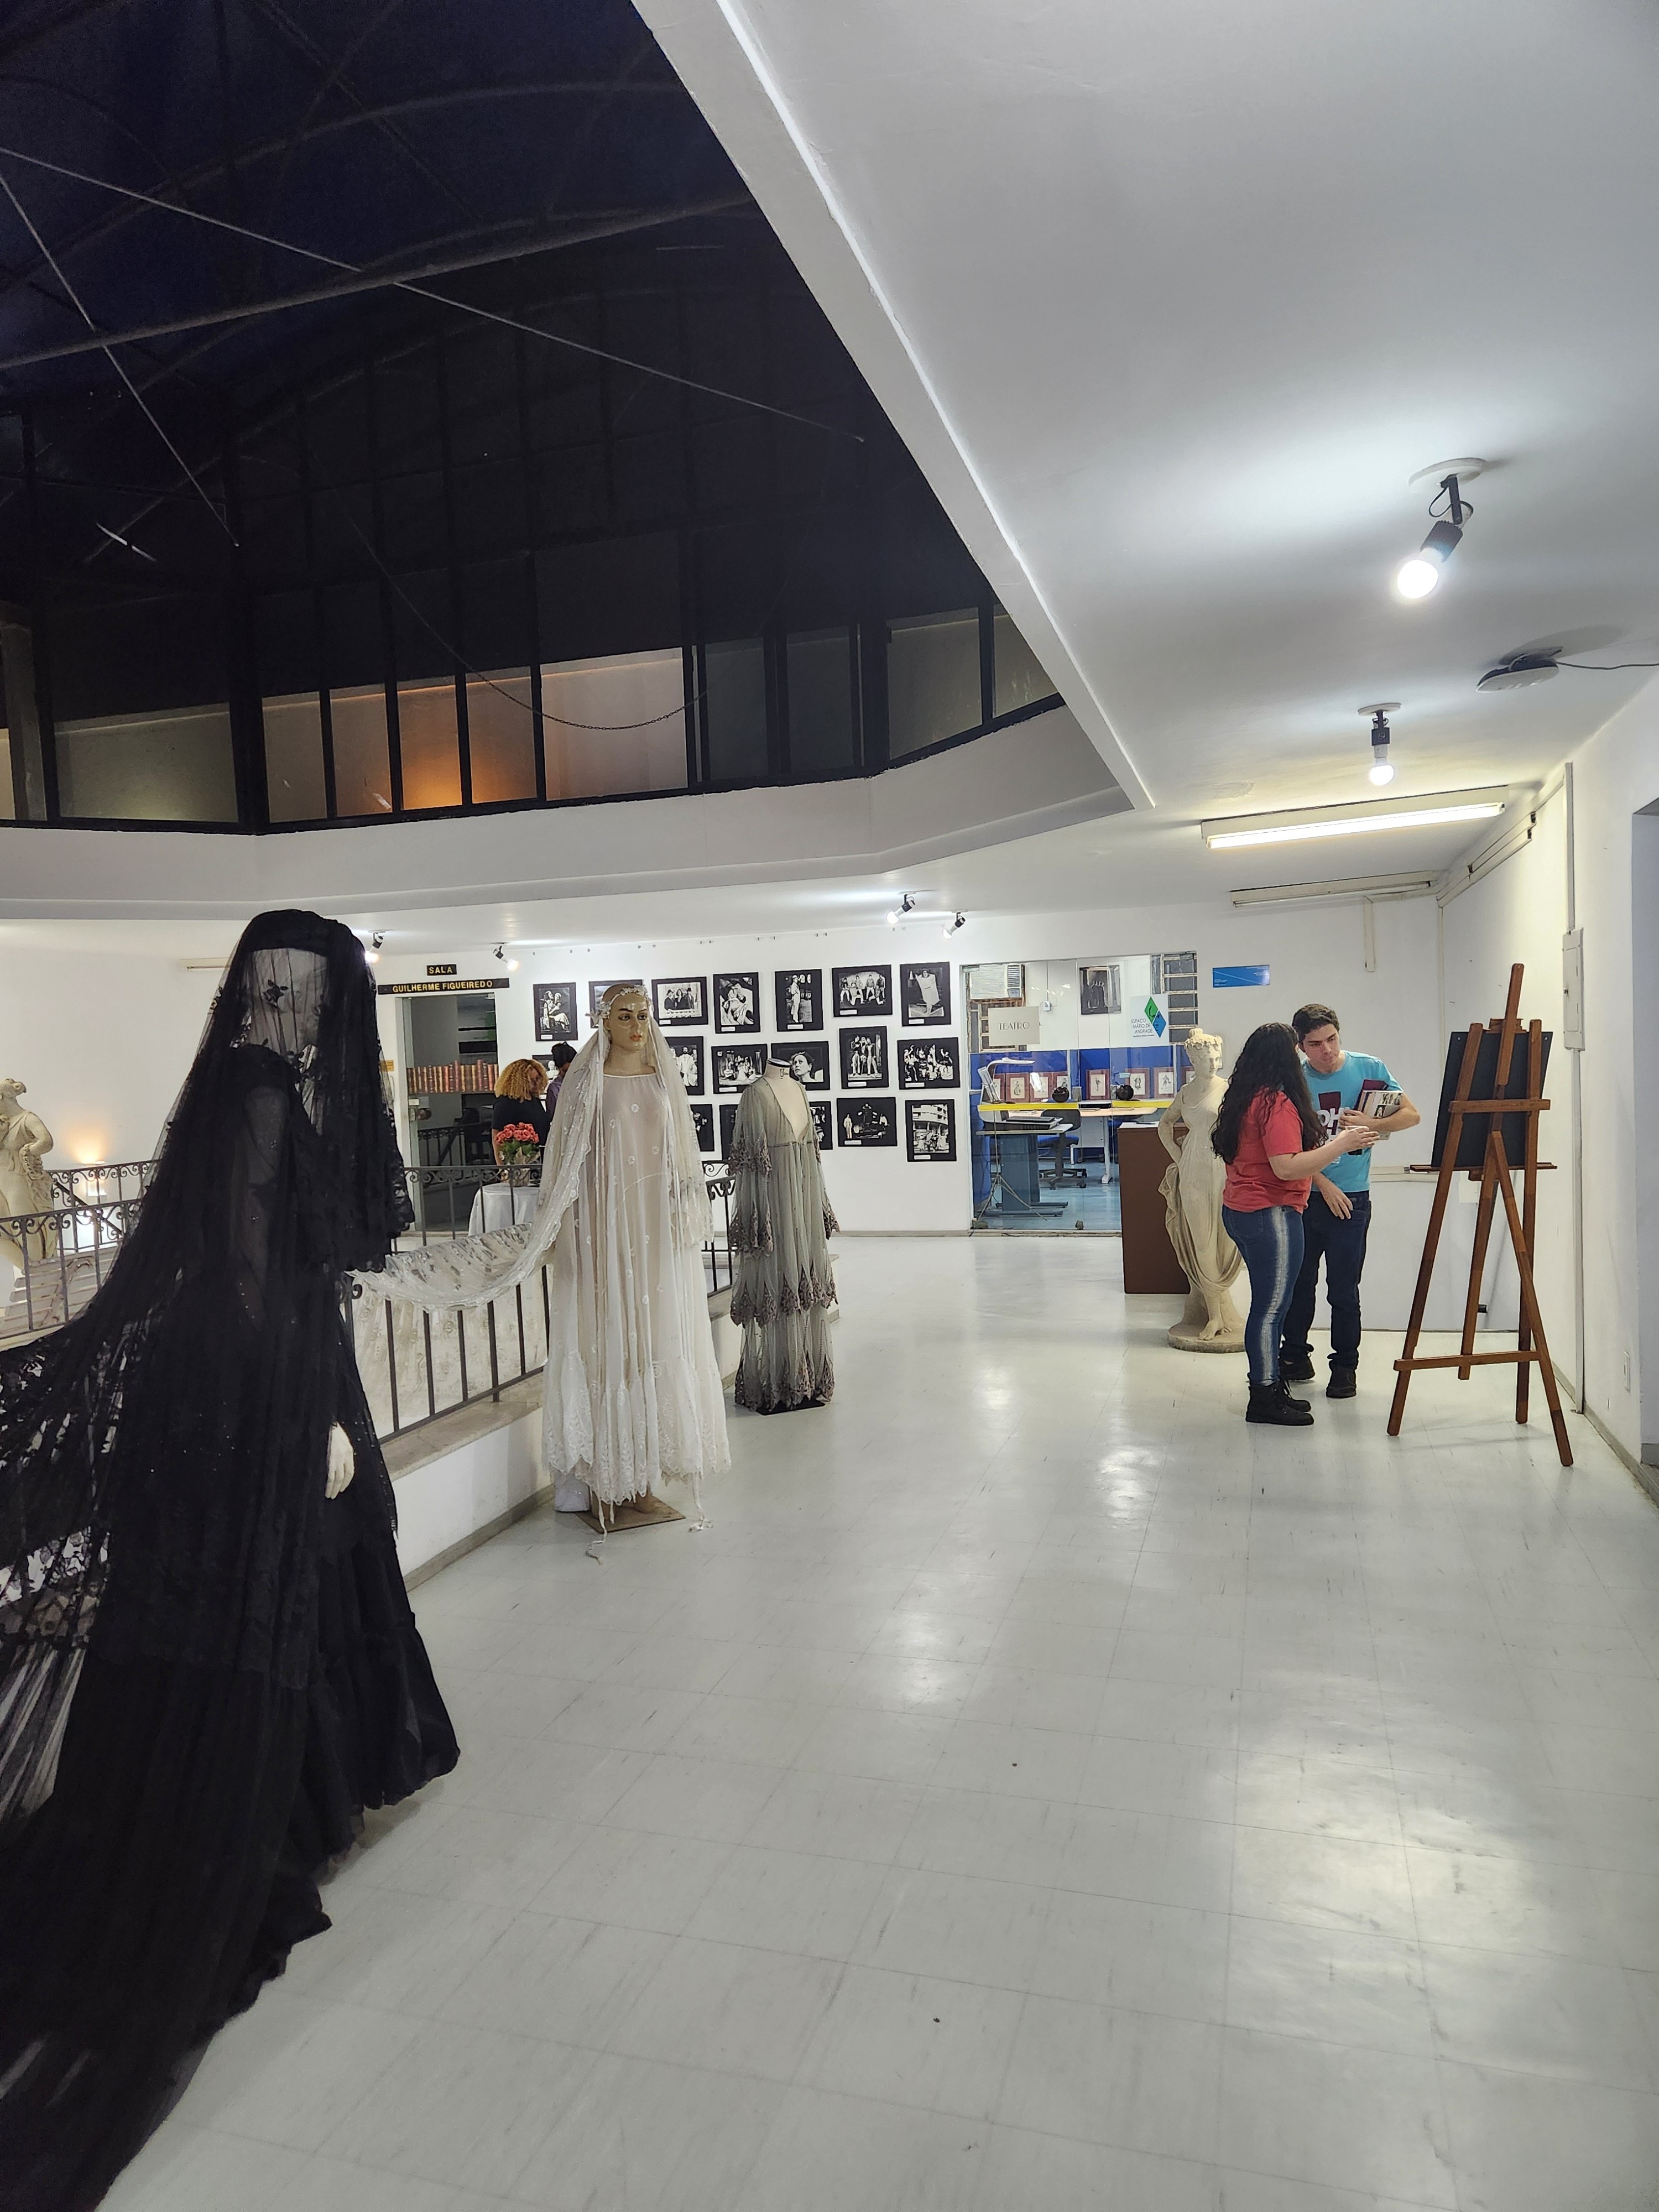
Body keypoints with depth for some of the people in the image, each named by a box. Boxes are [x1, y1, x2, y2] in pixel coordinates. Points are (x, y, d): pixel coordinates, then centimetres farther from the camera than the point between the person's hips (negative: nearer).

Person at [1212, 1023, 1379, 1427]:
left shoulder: (1245, 1098, 12)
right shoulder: (1278, 1102, -17)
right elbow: (1286, 1167, -24)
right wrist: (1341, 1144, -19)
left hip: (1239, 1210, 10)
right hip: (1271, 1215, -10)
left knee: (1268, 1303, 16)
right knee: (1271, 1306, -3)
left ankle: (1269, 1386, 23)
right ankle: (1264, 1400, 4)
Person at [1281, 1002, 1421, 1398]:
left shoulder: (1369, 1068, -2)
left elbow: (1411, 1115, -2)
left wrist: (1370, 1124, -19)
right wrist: (1324, 1185, -10)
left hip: (1350, 1199, -2)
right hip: (1306, 1194, 2)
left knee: (1343, 1289, 2)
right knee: (1297, 1282, 11)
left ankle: (1345, 1366, 18)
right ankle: (1295, 1357, 27)